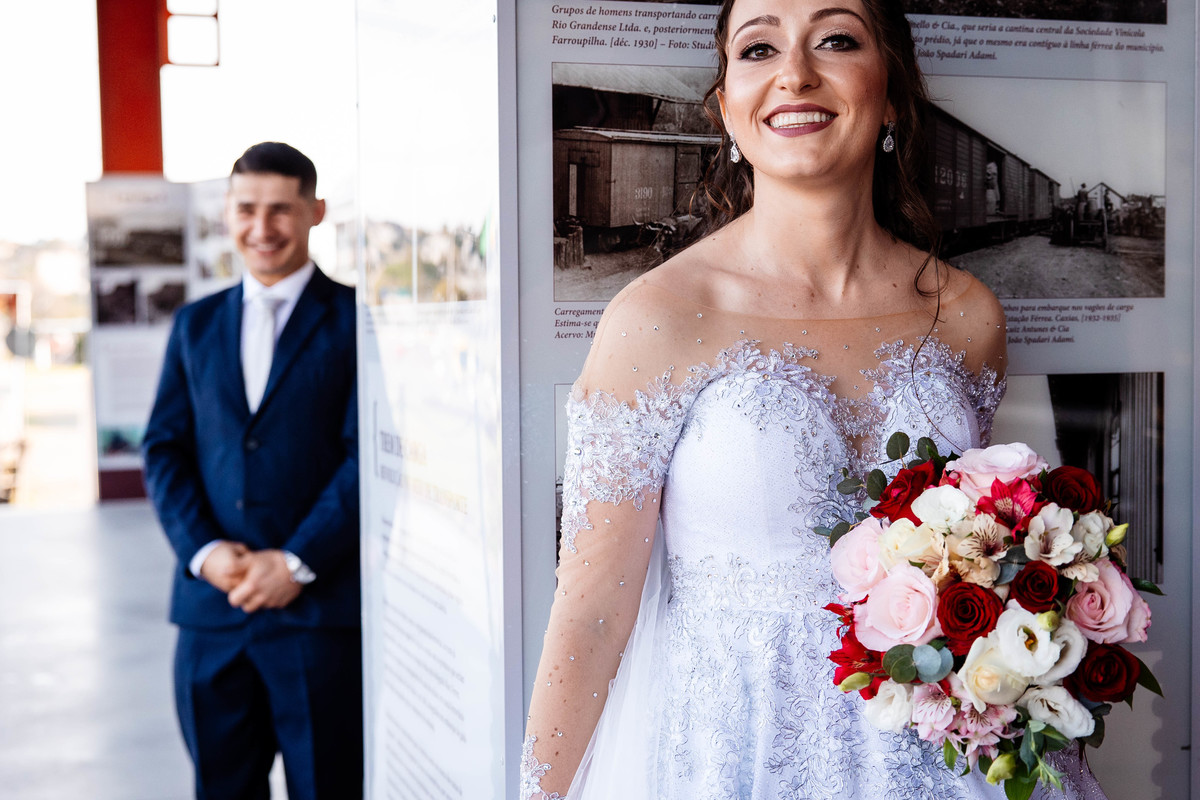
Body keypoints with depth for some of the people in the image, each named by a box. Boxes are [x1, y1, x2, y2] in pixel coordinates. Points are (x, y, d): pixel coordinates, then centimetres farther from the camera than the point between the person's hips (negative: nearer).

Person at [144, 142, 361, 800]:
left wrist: (298, 562, -13)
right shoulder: (196, 325, 15)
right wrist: (202, 549, -6)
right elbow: (164, 449, 10)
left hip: (322, 603, -4)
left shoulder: (357, 320, 0)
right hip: (211, 606, 4)